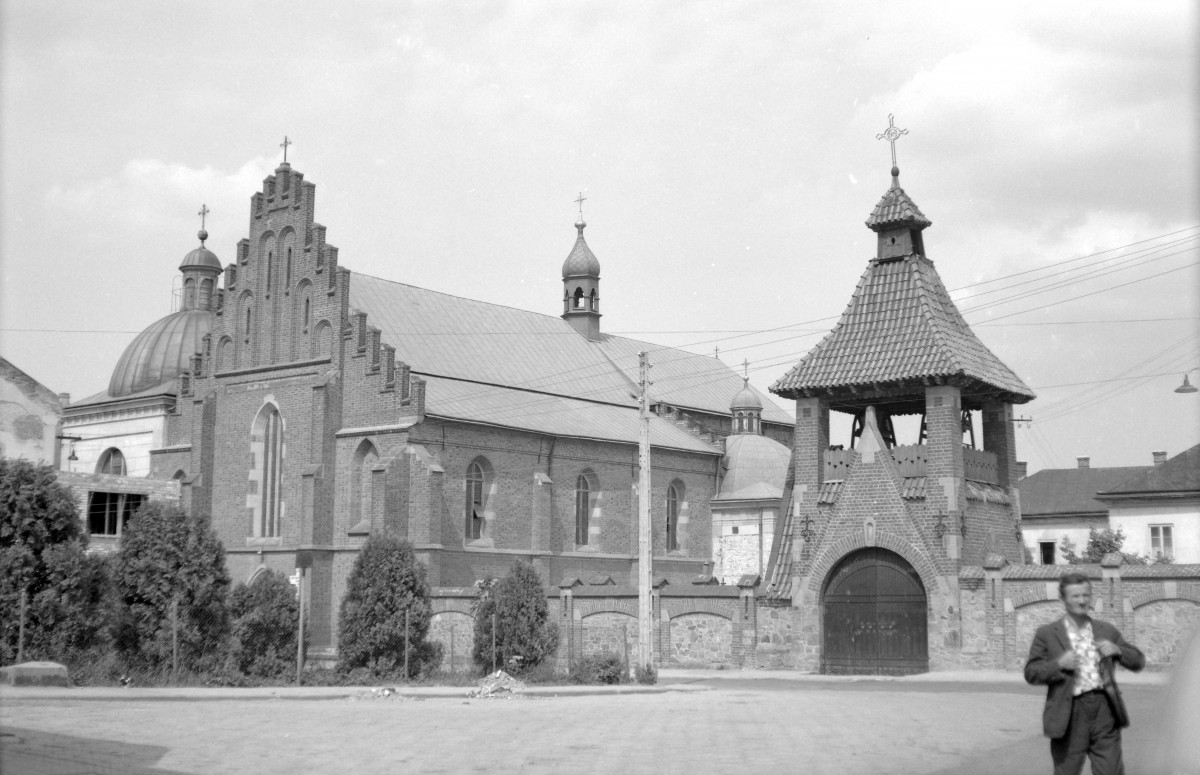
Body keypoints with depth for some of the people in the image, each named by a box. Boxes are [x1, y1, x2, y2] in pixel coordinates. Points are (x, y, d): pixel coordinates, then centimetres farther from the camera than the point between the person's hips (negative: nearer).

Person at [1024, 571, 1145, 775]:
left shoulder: (1107, 630, 13)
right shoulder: (1047, 634, 3)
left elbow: (1138, 662, 14)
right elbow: (1031, 673, -1)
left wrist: (1117, 650, -5)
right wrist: (1059, 664, -16)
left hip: (1105, 714, 2)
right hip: (1070, 716, -2)